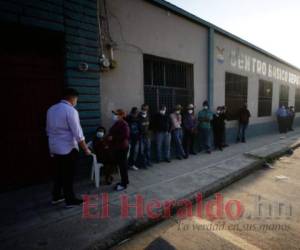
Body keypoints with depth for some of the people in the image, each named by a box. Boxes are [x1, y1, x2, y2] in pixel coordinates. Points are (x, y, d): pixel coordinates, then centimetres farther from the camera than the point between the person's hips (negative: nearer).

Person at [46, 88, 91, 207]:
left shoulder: (51, 109, 8)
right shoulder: (71, 111, -17)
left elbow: (48, 130, 15)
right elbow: (77, 133, -19)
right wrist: (85, 149, -11)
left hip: (54, 147, 8)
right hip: (68, 148, -7)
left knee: (58, 173, 20)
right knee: (68, 175, 5)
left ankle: (56, 196, 33)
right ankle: (70, 200, 18)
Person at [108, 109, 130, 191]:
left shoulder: (124, 124, -15)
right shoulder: (116, 124, 12)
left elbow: (126, 135, -25)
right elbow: (113, 133, 23)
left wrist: (113, 137, -21)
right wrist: (110, 137, 2)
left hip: (122, 147, -9)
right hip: (117, 147, 9)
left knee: (123, 164, -2)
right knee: (121, 164, 16)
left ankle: (124, 184, 8)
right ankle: (125, 180, 30)